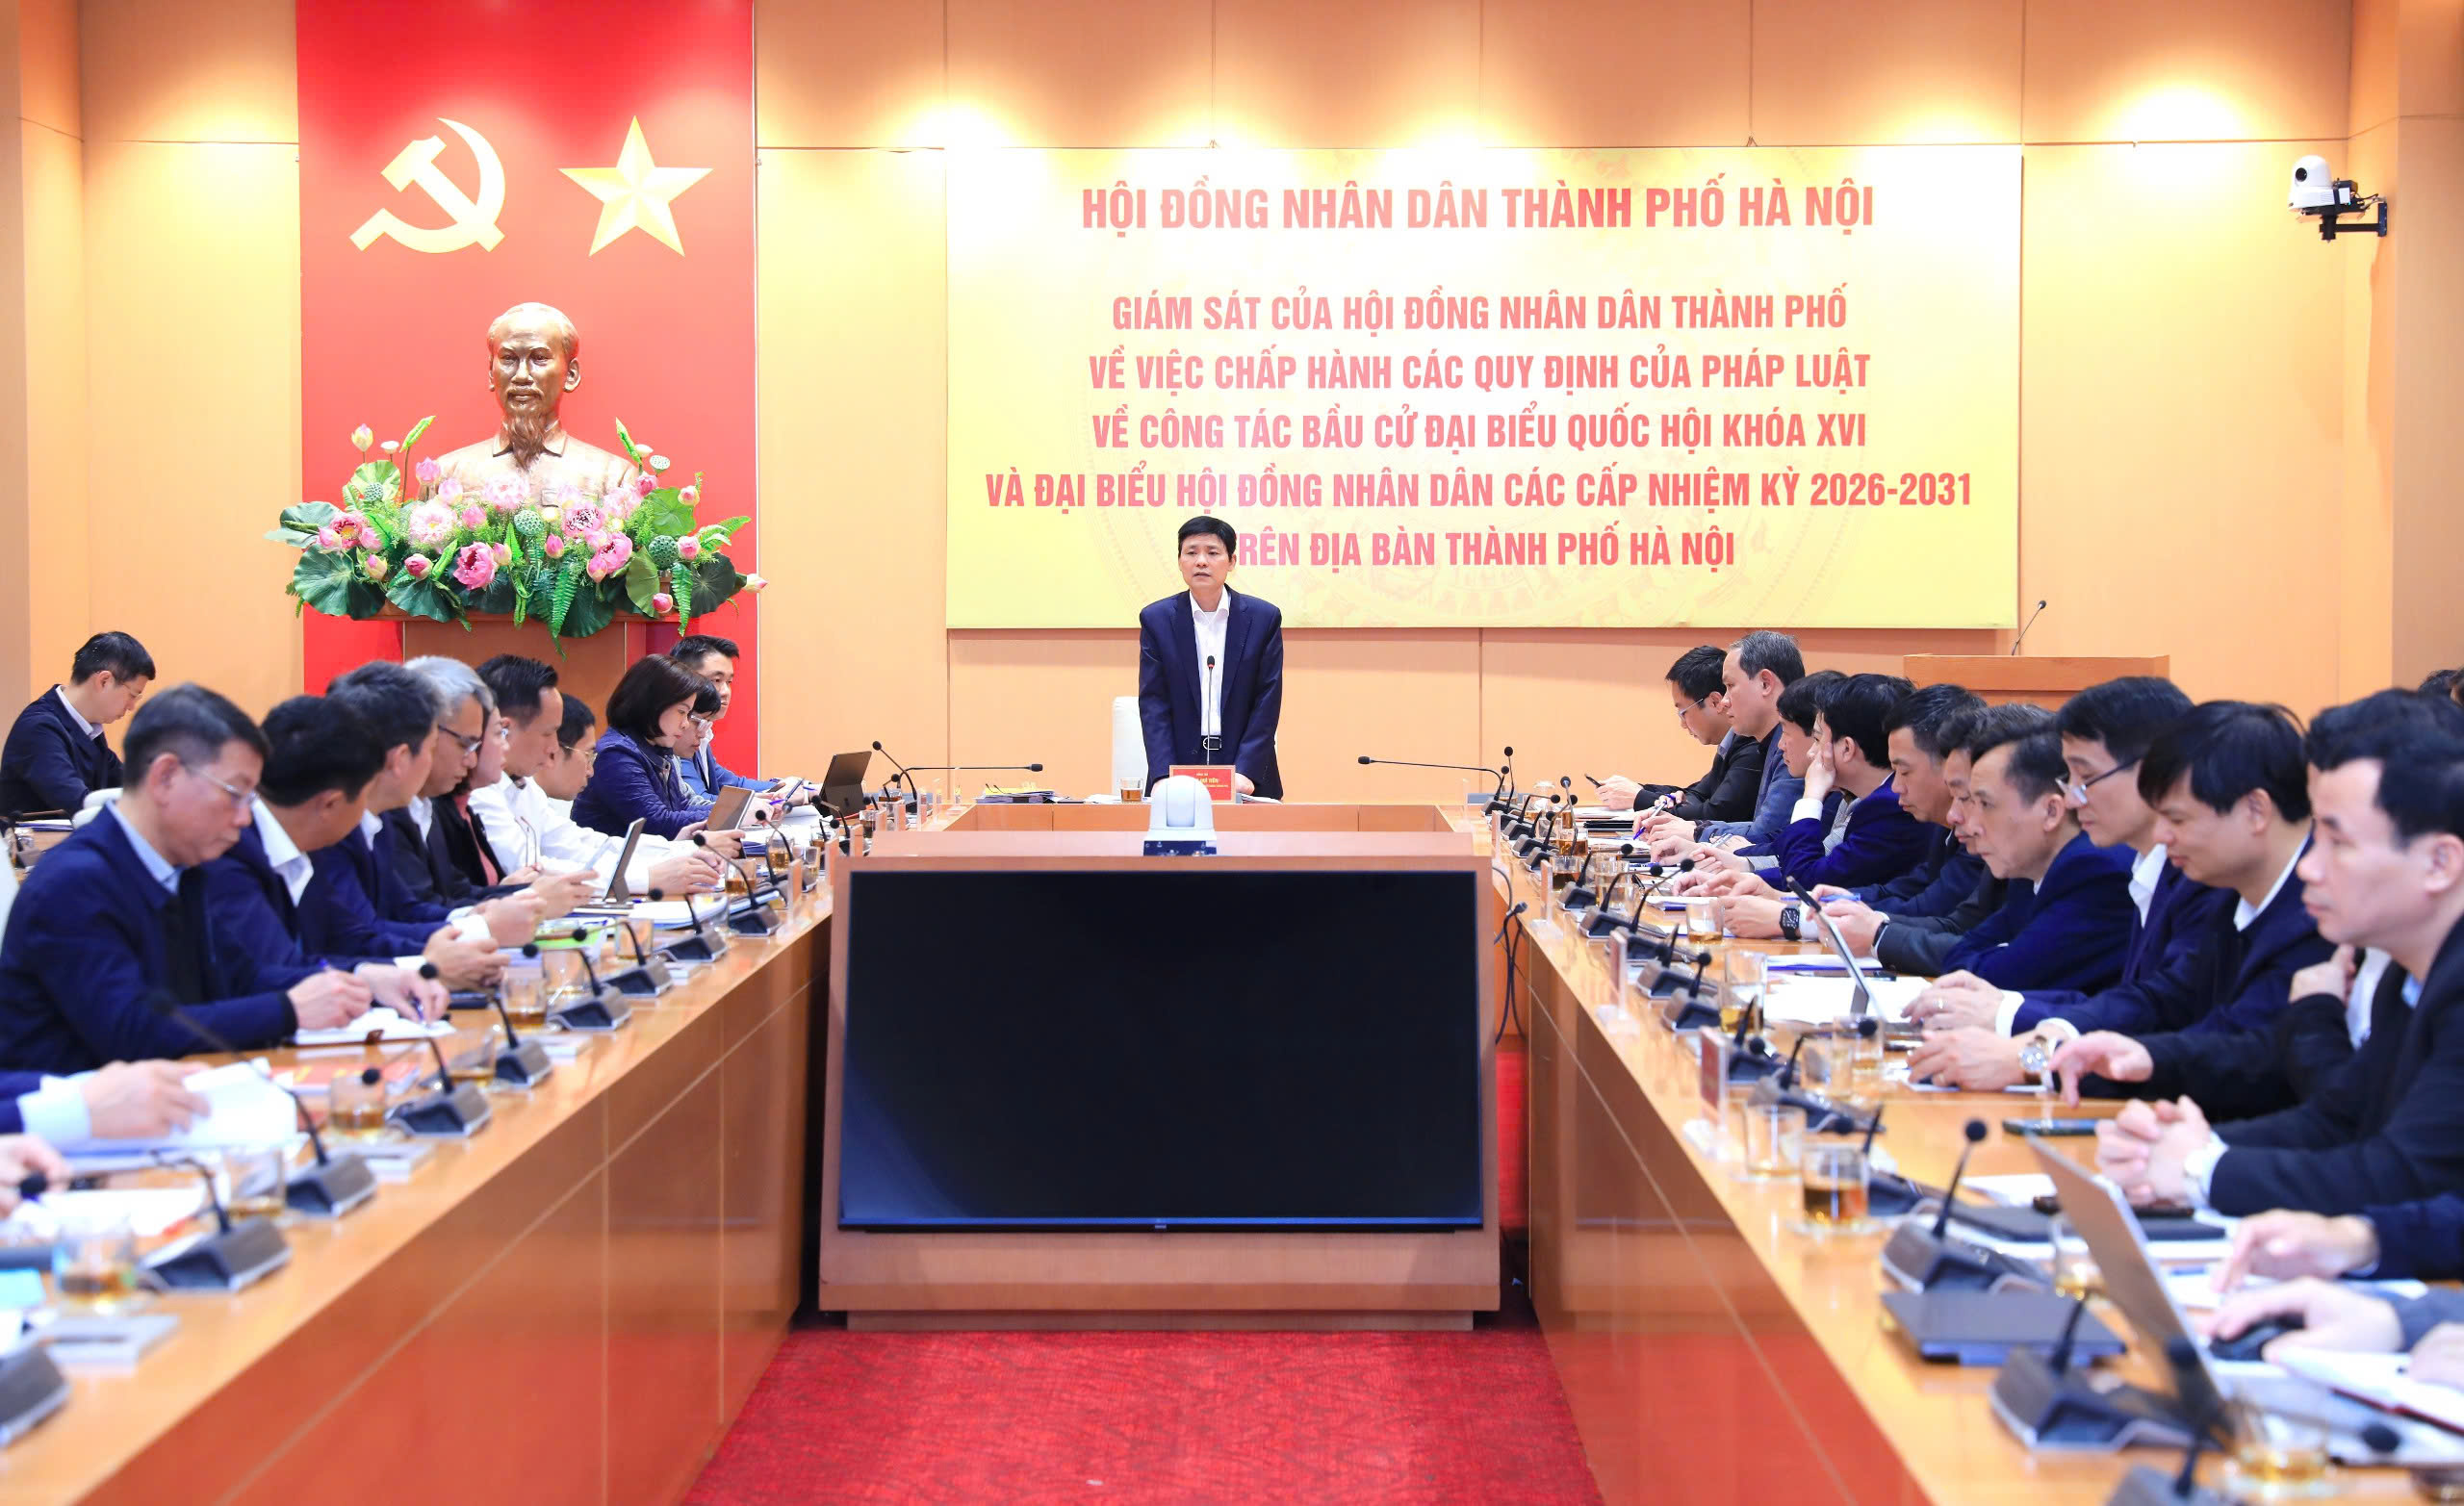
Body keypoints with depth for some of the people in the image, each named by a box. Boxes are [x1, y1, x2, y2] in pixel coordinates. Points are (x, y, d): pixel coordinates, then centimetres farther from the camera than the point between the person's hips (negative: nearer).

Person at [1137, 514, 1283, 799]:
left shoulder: (1264, 617, 1)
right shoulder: (1156, 619, 2)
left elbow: (1267, 701, -2)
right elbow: (1153, 703, -2)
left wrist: (1245, 772, -13)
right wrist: (1164, 774, -14)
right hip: (1179, 767, 0)